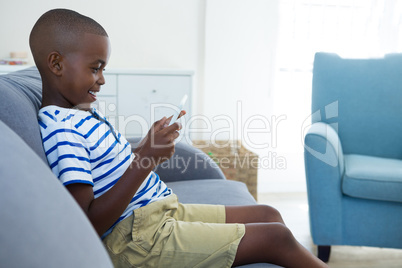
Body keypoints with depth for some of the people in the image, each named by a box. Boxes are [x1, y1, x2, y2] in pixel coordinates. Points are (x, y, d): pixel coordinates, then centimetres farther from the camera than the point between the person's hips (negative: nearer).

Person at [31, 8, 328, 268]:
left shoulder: (84, 114, 13)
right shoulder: (59, 130, -18)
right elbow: (89, 226, -24)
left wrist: (153, 140, 5)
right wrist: (146, 158, -26)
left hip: (163, 212, 10)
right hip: (139, 240, -10)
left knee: (269, 215, 10)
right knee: (277, 237, -9)